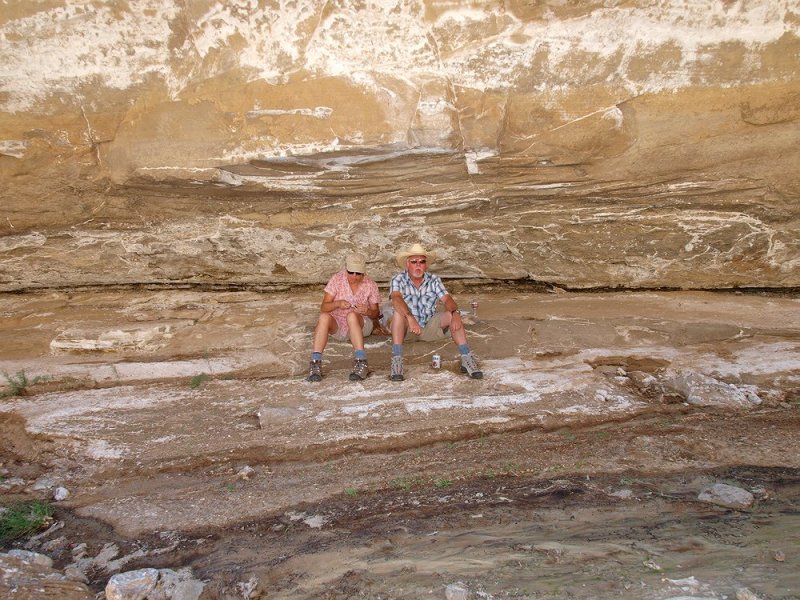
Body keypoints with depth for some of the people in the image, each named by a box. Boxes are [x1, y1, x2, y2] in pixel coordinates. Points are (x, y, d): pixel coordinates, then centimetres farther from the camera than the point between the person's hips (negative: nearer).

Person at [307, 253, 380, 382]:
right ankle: (315, 362, -36)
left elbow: (376, 313, 1)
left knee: (352, 315, -35)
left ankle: (361, 362, -39)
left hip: (361, 325, -1)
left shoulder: (370, 285, -6)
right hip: (337, 324, 1)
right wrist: (337, 304, -33)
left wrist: (368, 311, -23)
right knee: (324, 317, -31)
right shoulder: (336, 279, -8)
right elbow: (323, 307, -11)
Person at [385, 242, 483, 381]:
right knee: (398, 313, -32)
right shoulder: (398, 280, -10)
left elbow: (447, 299, -13)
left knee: (451, 315, -20)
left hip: (429, 326, 3)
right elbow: (396, 298, -30)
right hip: (406, 328, -3)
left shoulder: (434, 280, 0)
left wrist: (455, 313, -36)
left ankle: (466, 359, -25)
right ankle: (396, 360, -37)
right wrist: (410, 318, -47)